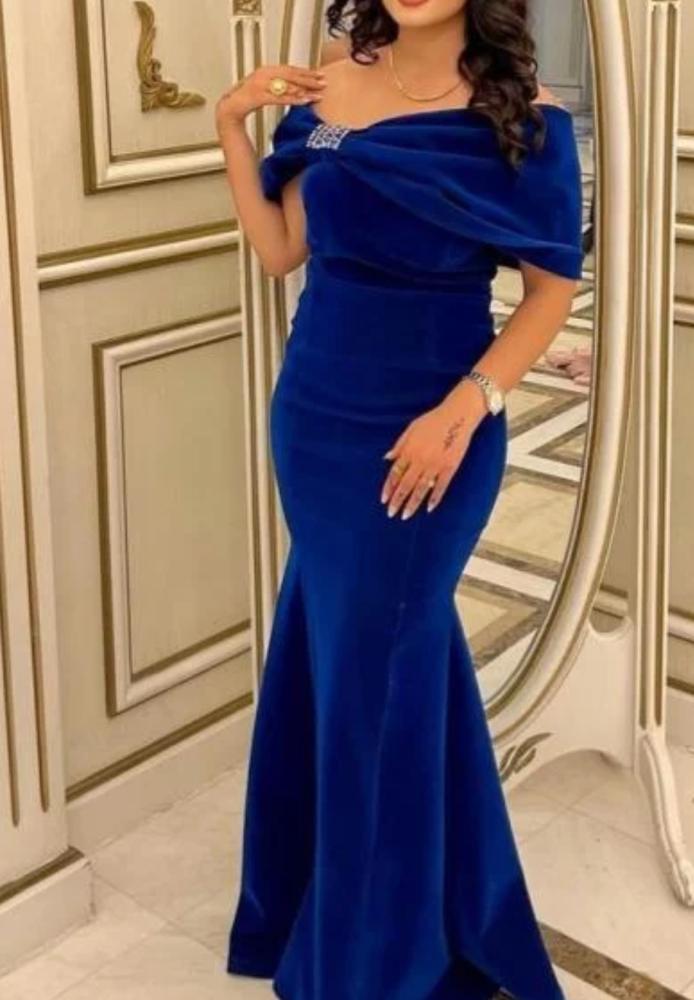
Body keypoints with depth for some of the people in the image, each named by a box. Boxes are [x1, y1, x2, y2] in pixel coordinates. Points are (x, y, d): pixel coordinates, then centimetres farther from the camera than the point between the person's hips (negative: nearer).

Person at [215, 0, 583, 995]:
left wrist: (466, 407, -19)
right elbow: (282, 250, 5)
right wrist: (232, 126, -5)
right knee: (329, 651, 17)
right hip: (316, 413, 5)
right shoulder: (324, 91, 1)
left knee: (374, 667, 6)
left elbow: (552, 287, -8)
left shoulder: (525, 118, -11)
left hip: (427, 427, -4)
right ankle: (322, 890, 41)